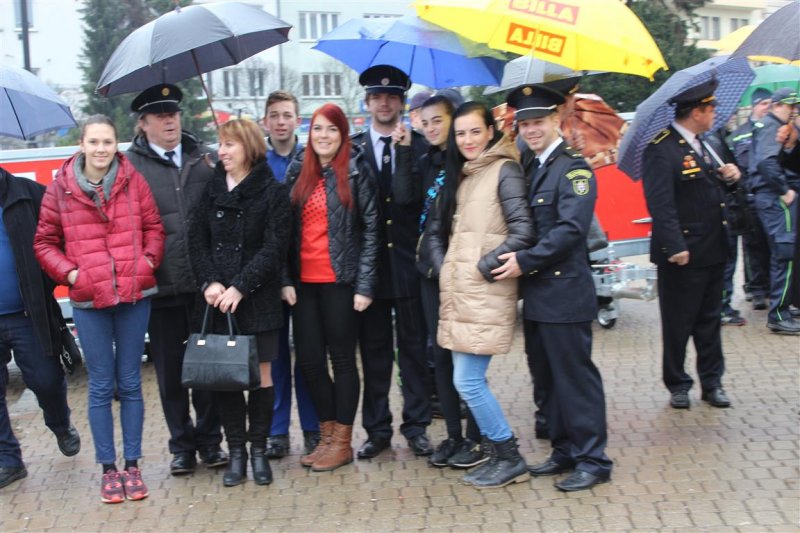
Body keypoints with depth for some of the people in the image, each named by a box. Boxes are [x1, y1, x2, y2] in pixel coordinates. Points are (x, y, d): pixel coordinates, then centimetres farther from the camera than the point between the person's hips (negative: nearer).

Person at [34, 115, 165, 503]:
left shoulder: (133, 181, 0)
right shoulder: (60, 188, 0)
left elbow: (153, 227, 8)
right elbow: (44, 242, 7)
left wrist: (149, 260, -7)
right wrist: (68, 271, -7)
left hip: (134, 295, 0)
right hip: (88, 300, 0)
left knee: (130, 383, 9)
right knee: (101, 387, 6)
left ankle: (132, 465, 19)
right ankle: (108, 469, 16)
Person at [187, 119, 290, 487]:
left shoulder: (272, 192, -2)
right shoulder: (212, 188, 8)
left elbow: (274, 247, -8)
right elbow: (197, 239, 4)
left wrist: (240, 287, -14)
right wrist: (209, 283, -10)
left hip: (258, 299, -2)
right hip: (218, 300, 3)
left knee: (261, 373, 3)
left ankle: (258, 450, 15)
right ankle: (236, 452, 13)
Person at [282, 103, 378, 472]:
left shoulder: (355, 171, -3)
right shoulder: (298, 173, 9)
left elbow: (370, 228, -6)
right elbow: (288, 229, 9)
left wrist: (364, 284, -11)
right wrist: (286, 279, 0)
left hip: (340, 280, -4)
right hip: (304, 281, 5)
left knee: (342, 358, 3)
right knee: (308, 359, 6)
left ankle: (342, 441, 13)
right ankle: (327, 435, 22)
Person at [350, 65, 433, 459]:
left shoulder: (419, 145, 2)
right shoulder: (351, 148, 4)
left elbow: (416, 198, -6)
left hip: (408, 263, -1)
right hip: (368, 264, 1)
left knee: (414, 348, 7)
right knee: (373, 350, 9)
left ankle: (416, 426, 17)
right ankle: (377, 429, 18)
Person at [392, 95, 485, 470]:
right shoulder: (427, 162, 13)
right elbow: (404, 196, -3)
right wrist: (403, 151, -4)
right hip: (432, 269, 6)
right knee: (441, 354, 9)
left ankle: (476, 439, 9)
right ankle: (453, 436, 19)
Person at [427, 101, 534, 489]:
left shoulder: (504, 170, -8)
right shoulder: (460, 176, 17)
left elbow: (523, 232, -16)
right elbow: (436, 228, 23)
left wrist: (482, 267, -12)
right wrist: (443, 267, 8)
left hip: (486, 292, -8)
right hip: (457, 291, 8)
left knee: (468, 381, -8)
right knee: (468, 381, 10)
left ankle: (510, 459, 6)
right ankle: (499, 456, 21)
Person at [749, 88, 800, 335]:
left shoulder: (766, 126, 21)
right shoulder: (773, 127, -11)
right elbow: (767, 161, -26)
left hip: (769, 195, 11)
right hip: (776, 198, -11)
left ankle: (780, 311, 24)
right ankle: (779, 315, -9)